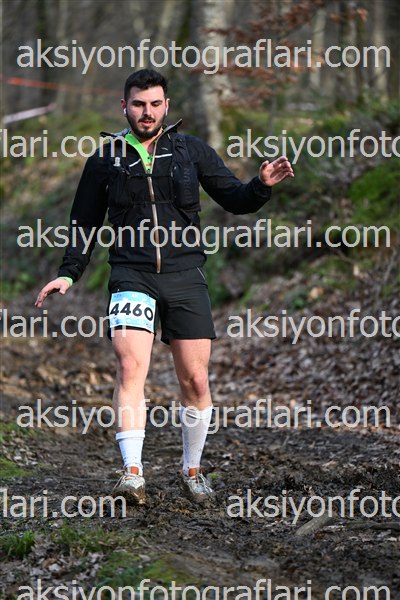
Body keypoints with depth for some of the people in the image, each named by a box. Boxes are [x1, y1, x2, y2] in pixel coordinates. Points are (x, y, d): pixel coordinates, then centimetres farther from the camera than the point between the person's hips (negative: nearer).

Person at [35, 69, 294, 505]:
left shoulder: (192, 151, 10)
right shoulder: (105, 159, 10)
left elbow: (235, 200, 11)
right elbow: (85, 223, 18)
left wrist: (262, 186, -10)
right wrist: (68, 273, 8)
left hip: (185, 275, 1)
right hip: (131, 276, -1)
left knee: (195, 379, 1)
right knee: (130, 367, -20)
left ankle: (192, 470, 20)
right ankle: (132, 472, -21)